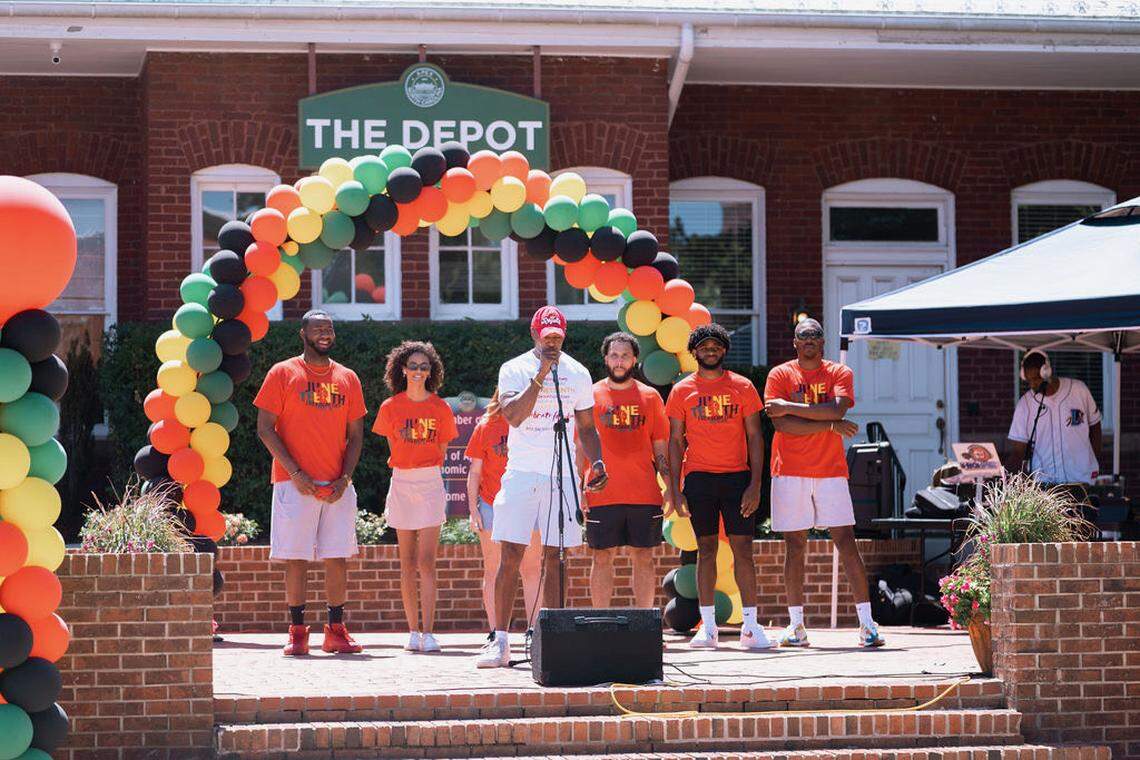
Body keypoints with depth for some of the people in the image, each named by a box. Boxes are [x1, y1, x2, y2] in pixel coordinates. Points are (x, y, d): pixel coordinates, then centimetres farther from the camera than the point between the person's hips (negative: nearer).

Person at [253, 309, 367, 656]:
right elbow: (265, 428, -3)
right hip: (295, 483, -3)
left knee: (338, 559, 2)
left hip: (337, 487, 3)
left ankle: (336, 631, 9)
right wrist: (295, 472, -12)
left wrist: (345, 478, -3)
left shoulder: (347, 378, 12)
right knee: (296, 558, -2)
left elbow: (355, 435, 13)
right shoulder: (283, 373, 2)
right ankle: (297, 631, 3)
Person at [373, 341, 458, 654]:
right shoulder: (391, 407, 2)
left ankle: (428, 633, -13)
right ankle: (413, 631, 9)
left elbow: (441, 450, 11)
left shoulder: (441, 408, 0)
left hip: (431, 484, -2)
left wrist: (425, 471, 9)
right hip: (401, 483, 2)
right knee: (408, 565, 5)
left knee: (426, 563, -9)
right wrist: (408, 468, 12)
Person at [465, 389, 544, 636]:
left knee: (531, 569, 0)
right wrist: (473, 510, -1)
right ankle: (494, 632, 5)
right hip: (491, 505, -1)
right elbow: (475, 472, 6)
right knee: (493, 569, 2)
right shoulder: (485, 426, 4)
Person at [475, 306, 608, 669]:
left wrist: (597, 461, 0)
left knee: (553, 558, 3)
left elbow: (586, 427, 16)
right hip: (521, 473, -2)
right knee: (510, 556, -6)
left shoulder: (577, 374, 10)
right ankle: (500, 642, -4)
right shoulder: (515, 369, 1)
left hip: (562, 475, 2)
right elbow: (514, 416, -14)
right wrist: (540, 377, -19)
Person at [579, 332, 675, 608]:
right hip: (602, 495, -1)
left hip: (645, 494, 1)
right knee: (602, 558, 1)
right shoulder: (591, 396, 5)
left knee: (644, 557, 4)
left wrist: (669, 488, 3)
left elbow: (661, 447, 10)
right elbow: (580, 447, 4)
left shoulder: (650, 397, 9)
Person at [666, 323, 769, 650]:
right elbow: (675, 442, 7)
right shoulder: (682, 391, 6)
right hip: (698, 478, 0)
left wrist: (755, 484, -5)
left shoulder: (743, 387, 6)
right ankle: (708, 627, 5)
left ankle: (750, 625, -2)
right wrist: (675, 490, 0)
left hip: (737, 476, 0)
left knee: (743, 547, -3)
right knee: (706, 548, 2)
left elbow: (755, 437, 4)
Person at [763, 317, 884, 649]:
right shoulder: (780, 375, 5)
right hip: (790, 472, 0)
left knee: (847, 543, -5)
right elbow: (781, 424, -9)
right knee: (794, 546, 0)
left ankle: (866, 623, -6)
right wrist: (831, 424, -10)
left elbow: (837, 409, -13)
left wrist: (789, 407, -13)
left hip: (831, 470, 0)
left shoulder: (840, 373, 7)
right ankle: (796, 624, 6)